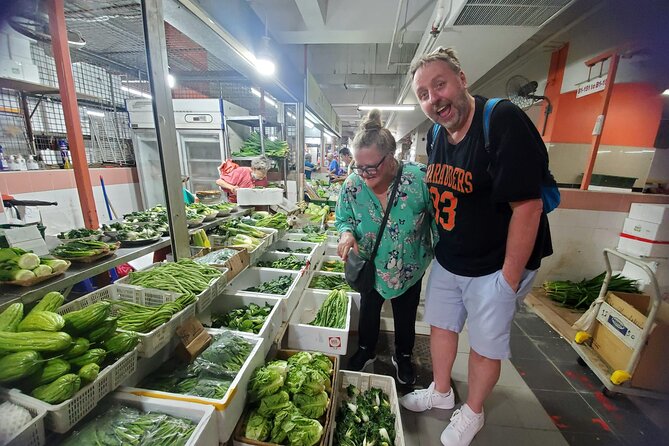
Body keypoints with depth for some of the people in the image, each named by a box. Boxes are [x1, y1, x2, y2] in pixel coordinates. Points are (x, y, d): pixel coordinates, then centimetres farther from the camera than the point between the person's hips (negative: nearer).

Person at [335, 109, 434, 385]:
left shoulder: (419, 178, -28)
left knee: (405, 316, 21)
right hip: (371, 267, 2)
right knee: (368, 310, 23)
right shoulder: (351, 185, -20)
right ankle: (366, 351, 52)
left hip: (410, 268, -1)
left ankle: (403, 357, 51)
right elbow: (342, 219, -5)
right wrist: (347, 234, -27)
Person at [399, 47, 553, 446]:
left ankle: (473, 414, 42)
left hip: (493, 268, -6)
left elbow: (527, 206, -23)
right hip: (447, 260, 7)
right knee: (441, 326, 21)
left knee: (486, 348, 14)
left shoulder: (504, 121, -20)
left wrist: (510, 278, -18)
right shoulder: (435, 135, 2)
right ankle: (441, 392, 48)